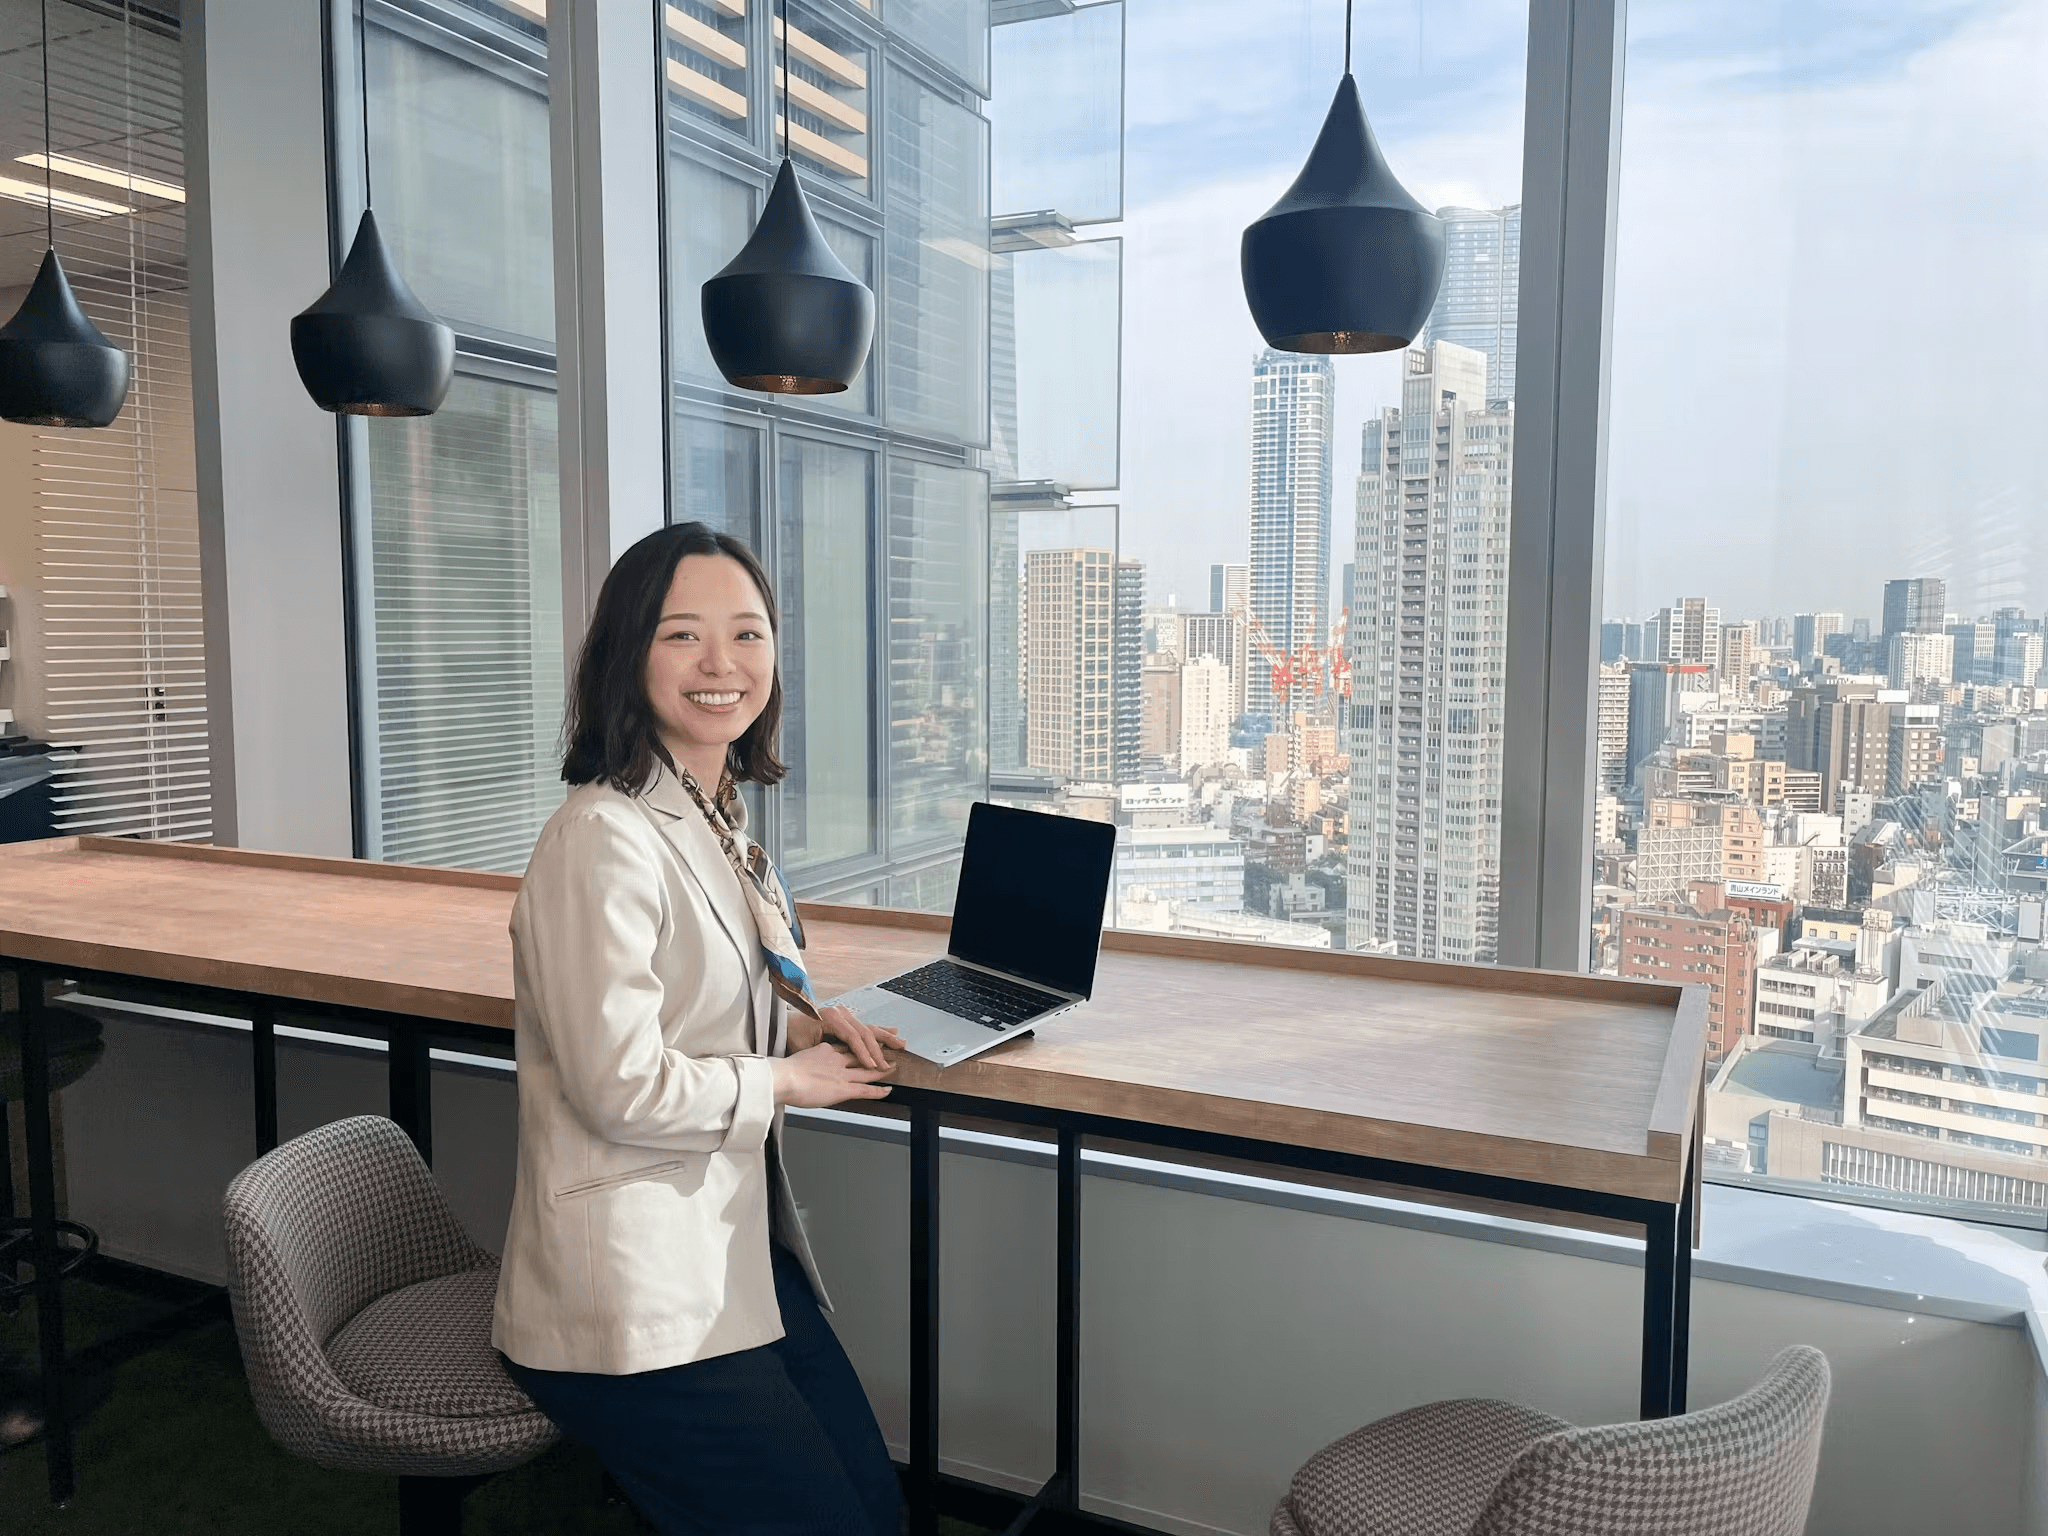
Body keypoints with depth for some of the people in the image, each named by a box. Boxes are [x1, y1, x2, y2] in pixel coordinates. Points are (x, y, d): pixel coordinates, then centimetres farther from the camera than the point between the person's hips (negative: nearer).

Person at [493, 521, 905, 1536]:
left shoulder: (720, 816, 9)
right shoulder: (605, 838, -21)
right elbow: (624, 1089, -22)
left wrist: (803, 1023, 4)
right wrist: (788, 1080, -9)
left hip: (740, 1251, 9)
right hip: (636, 1299, -9)